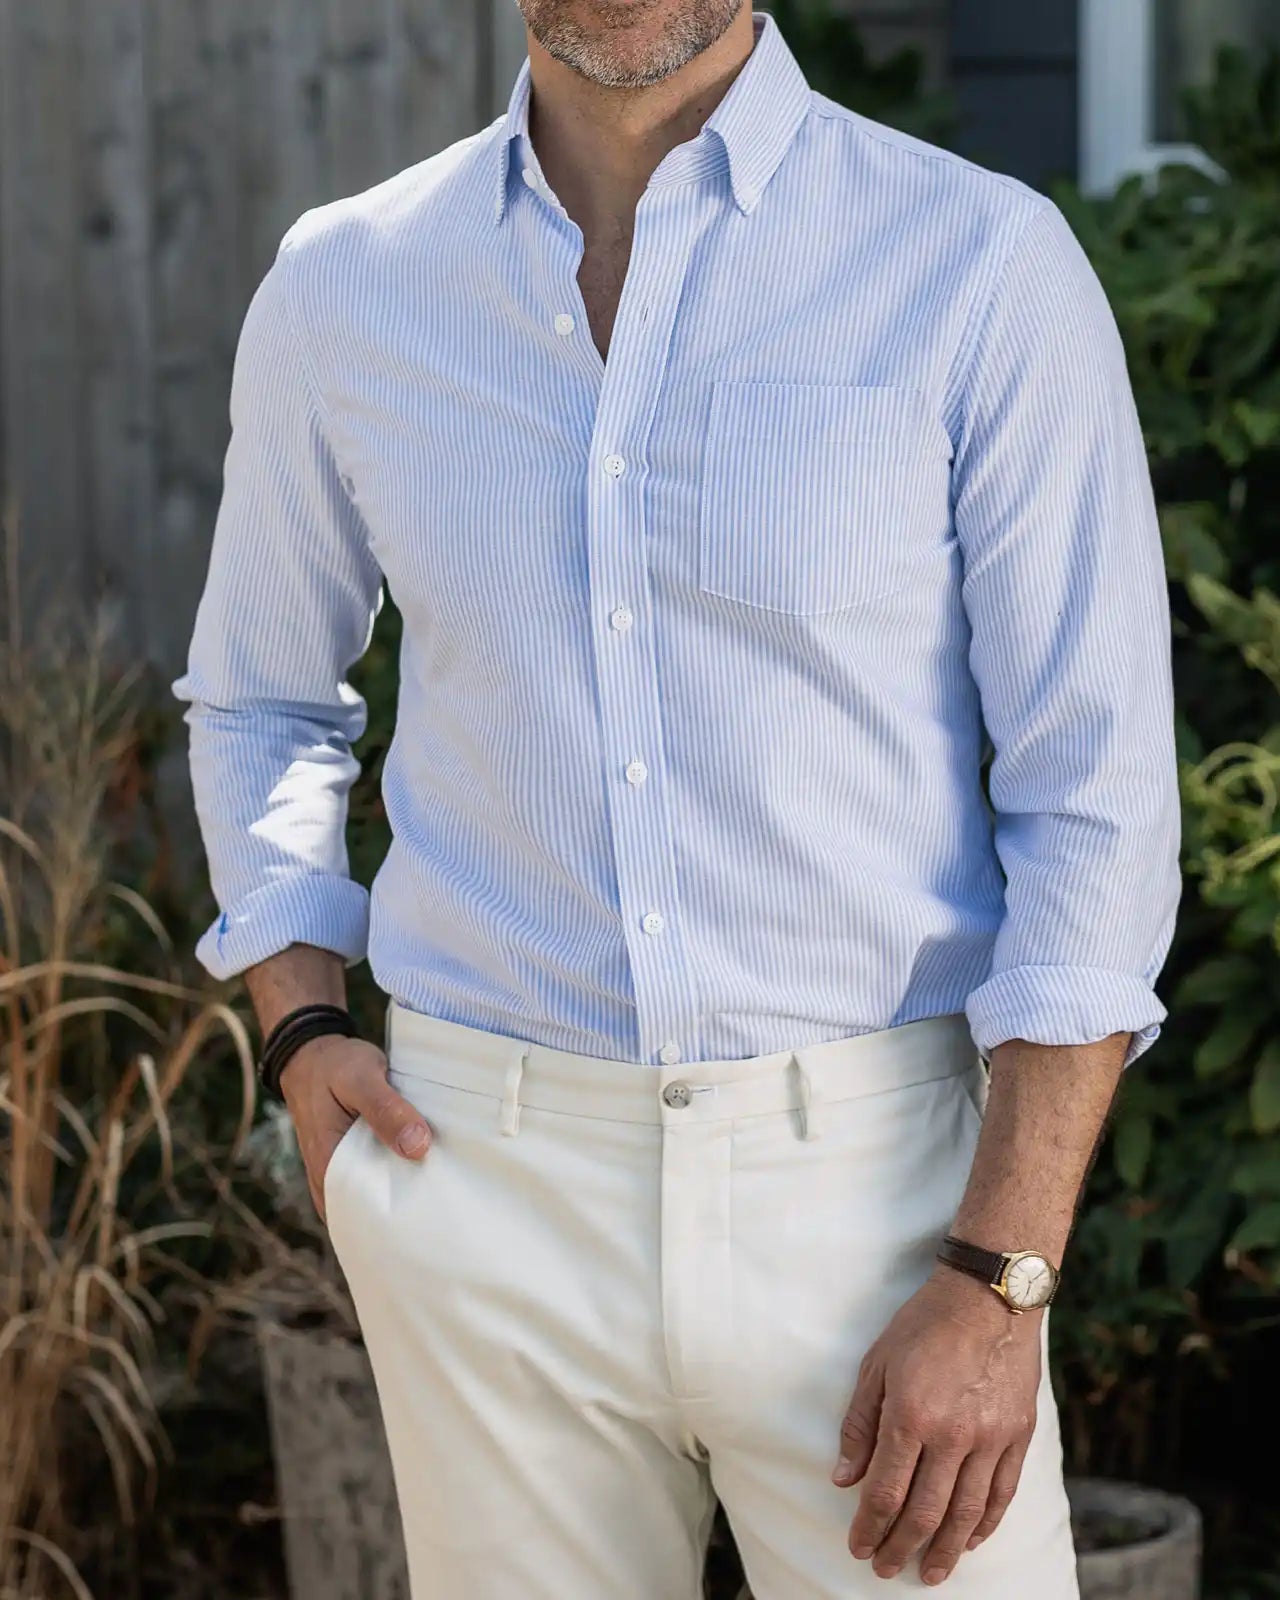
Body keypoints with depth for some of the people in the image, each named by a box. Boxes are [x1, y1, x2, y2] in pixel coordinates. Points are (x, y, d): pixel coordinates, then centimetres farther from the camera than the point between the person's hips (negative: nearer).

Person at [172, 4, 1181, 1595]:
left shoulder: (984, 270, -6)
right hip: (487, 1177, 3)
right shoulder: (340, 291, 4)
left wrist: (999, 1283, -14)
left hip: (867, 1170, -2)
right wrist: (300, 1034, 4)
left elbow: (1094, 806, -7)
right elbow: (256, 699, 21)